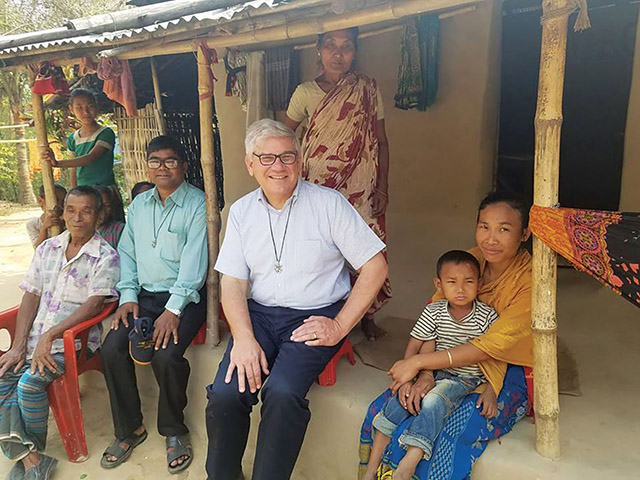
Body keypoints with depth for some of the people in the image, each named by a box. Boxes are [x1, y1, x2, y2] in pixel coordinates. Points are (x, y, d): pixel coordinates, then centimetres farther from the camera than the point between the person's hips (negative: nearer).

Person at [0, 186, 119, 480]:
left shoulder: (105, 257, -7)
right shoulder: (47, 248, 11)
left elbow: (94, 304, -16)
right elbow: (31, 296, 7)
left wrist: (49, 336, -22)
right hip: (34, 337, 6)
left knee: (30, 383, -23)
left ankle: (35, 453, 0)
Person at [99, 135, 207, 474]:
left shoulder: (198, 204, -7)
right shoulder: (138, 205, 15)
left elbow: (194, 262, -14)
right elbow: (127, 253, 16)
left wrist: (173, 310, -20)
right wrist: (128, 296, 3)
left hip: (184, 298, -5)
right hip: (144, 296, 6)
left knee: (165, 355, -27)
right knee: (112, 348, -16)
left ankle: (174, 431, 0)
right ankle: (129, 429, 6)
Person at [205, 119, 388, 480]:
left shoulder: (329, 203, -3)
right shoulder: (241, 211, 9)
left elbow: (375, 266, -5)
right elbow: (232, 281, 4)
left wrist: (340, 326, -12)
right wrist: (244, 338, -13)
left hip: (316, 316, -3)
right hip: (260, 314, 3)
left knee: (282, 392, -28)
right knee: (225, 393, -18)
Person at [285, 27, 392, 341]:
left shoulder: (368, 89, 3)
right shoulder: (306, 92, 2)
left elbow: (381, 141, 5)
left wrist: (382, 188, 0)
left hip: (361, 189, 1)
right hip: (318, 187, 0)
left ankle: (366, 315, 27)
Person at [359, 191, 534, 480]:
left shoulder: (530, 282, -19)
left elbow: (489, 347, -23)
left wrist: (418, 363, -23)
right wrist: (424, 373, -20)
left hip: (508, 375, -5)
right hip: (458, 366, 5)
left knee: (450, 440, -27)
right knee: (382, 410, -9)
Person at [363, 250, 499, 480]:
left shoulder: (487, 316, -9)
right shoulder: (433, 312, -3)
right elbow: (413, 348, -1)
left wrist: (491, 393, -13)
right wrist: (407, 378, -14)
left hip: (468, 379, -3)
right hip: (434, 372, 3)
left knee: (432, 402, -30)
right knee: (400, 398, -17)